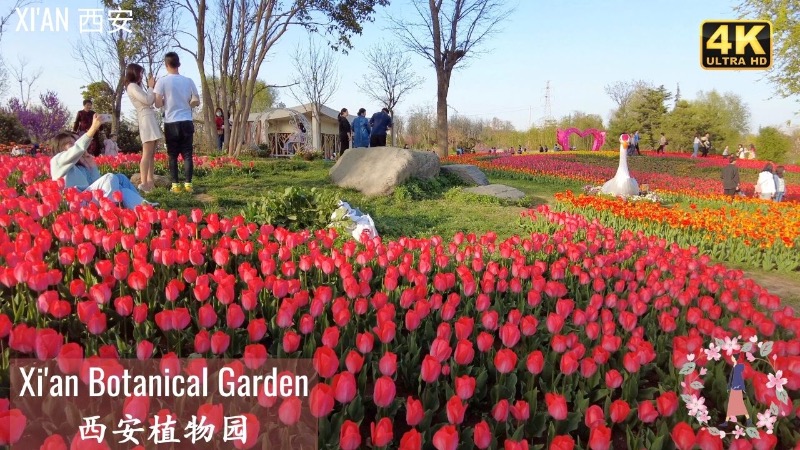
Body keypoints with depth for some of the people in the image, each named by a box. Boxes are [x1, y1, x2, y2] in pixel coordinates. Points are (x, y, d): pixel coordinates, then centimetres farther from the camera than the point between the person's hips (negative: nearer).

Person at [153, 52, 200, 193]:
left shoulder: (162, 82, -5)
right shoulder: (188, 81, 3)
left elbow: (158, 104, -7)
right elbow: (197, 101, 7)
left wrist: (166, 102, 12)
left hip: (171, 123, -2)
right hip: (186, 122, 2)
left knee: (172, 155, 5)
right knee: (187, 154, 4)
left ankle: (175, 185, 4)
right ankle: (188, 183, 1)